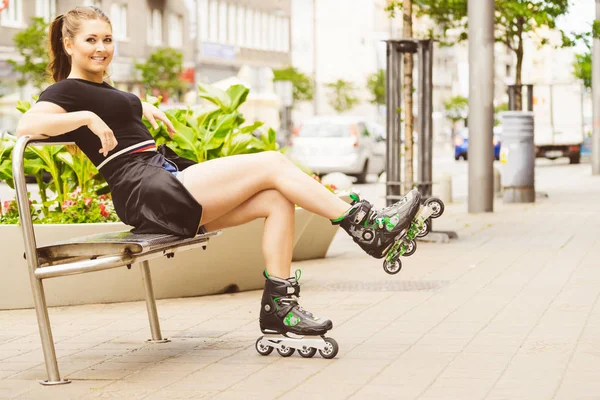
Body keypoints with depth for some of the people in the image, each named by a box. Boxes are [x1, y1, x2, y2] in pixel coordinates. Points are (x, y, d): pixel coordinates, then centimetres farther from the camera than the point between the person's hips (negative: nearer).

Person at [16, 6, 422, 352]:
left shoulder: (102, 89, 25)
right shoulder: (66, 91, -2)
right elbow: (27, 125, -22)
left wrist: (145, 109, 30)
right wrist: (87, 118, -23)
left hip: (172, 179, 10)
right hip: (150, 195, -10)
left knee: (278, 198, -6)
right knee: (273, 163, -14)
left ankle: (278, 306, -8)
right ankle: (366, 227, -9)